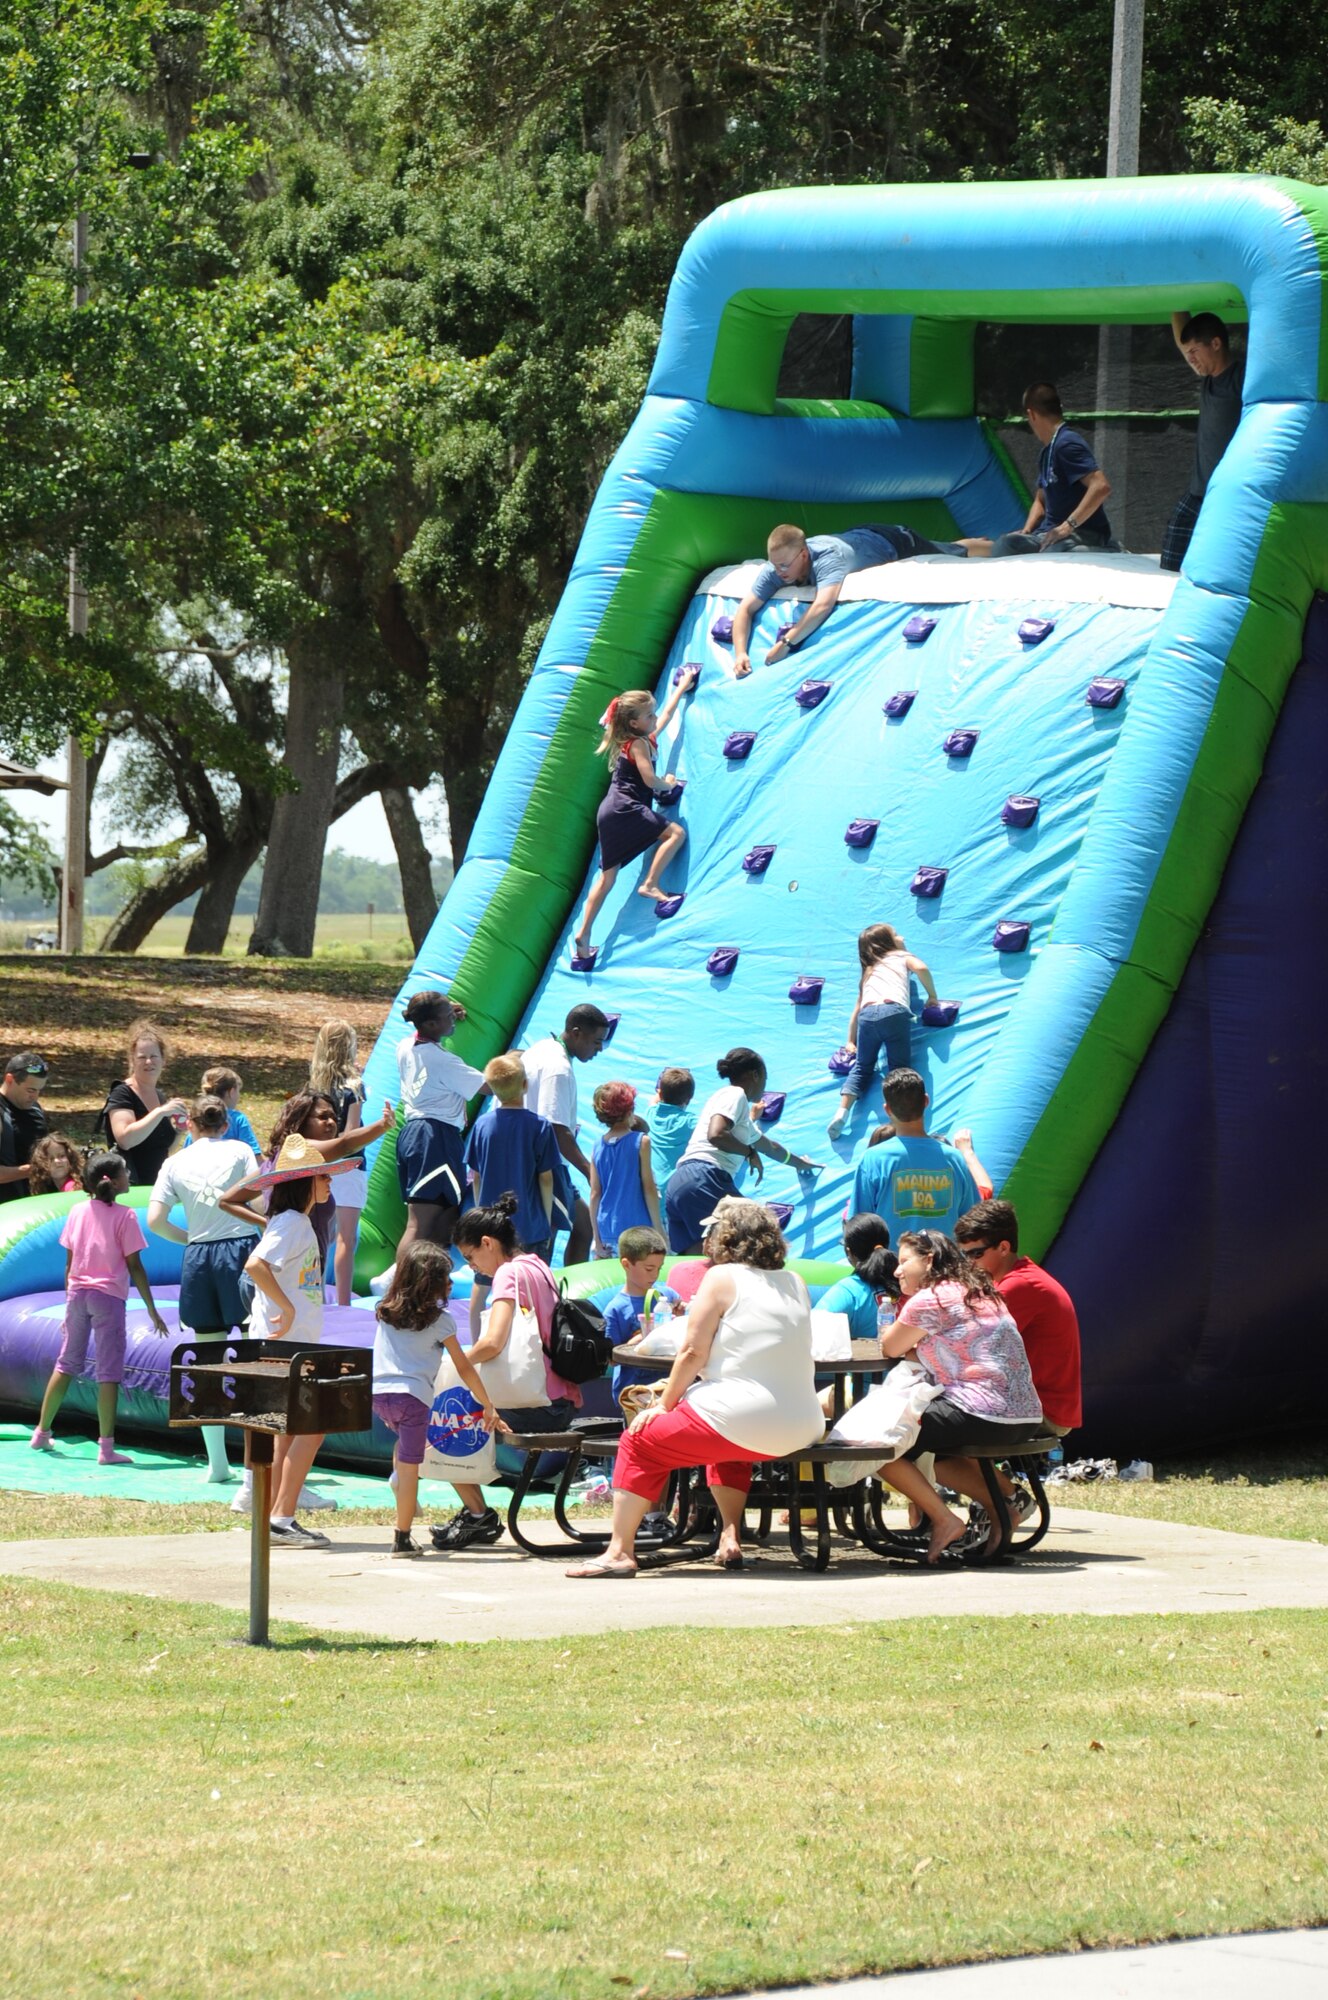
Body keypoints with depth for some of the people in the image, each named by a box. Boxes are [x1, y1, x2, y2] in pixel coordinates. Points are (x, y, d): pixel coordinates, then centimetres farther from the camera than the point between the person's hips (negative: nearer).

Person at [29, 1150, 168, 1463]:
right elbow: (134, 1267, -9)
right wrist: (152, 1311, -3)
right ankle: (106, 1447, -7)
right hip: (108, 1296, -5)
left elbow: (69, 1263, 8)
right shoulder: (124, 1216, -9)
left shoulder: (78, 1212, 4)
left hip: (78, 1293, 5)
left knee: (66, 1364, 18)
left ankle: (42, 1433, 25)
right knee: (109, 1371, -3)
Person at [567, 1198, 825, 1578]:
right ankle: (730, 1538, 24)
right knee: (727, 1446, 39)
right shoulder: (795, 1283, 14)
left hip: (741, 1421, -7)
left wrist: (664, 1405, 3)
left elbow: (693, 1351, -7)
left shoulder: (722, 1278, -4)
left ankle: (620, 1551, 7)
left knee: (639, 1440, 11)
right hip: (801, 1429, 7)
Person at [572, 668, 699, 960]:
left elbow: (667, 713, 35)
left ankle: (584, 934, 2)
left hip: (610, 814, 9)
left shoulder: (646, 738, 19)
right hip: (624, 810, -9)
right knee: (676, 832, -10)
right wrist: (668, 783, 6)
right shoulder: (639, 744, -8)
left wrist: (682, 687, 44)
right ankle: (650, 883, -16)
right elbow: (651, 780, -15)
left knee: (607, 876, 7)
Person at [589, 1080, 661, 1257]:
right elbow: (649, 1189, -6)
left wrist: (597, 1239, 13)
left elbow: (594, 1194, 8)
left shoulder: (598, 1147, 7)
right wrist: (658, 1229, 0)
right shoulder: (641, 1141, -5)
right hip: (637, 1228, -5)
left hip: (607, 1230, 5)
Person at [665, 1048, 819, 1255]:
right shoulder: (735, 1094, 1)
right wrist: (750, 1153, -3)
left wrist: (799, 1163, 67)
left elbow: (769, 1146, 50)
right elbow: (716, 1134, -17)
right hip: (704, 1178, -10)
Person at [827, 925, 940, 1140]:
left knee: (861, 1067, 16)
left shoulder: (868, 971, 36)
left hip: (867, 1015, 3)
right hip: (894, 1012, -3)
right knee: (899, 1069, -6)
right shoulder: (902, 957, 26)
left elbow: (857, 1006, 33)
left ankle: (842, 1111, -5)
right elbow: (921, 968, 4)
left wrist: (850, 1041, 36)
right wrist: (932, 997, 16)